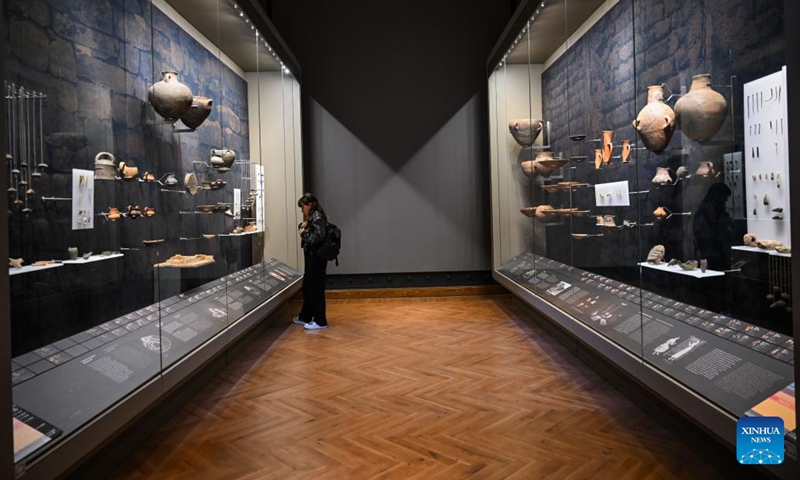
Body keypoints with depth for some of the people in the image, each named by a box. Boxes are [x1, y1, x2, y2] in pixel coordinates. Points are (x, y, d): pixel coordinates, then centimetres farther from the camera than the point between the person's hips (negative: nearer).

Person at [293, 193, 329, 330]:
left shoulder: (317, 217, -16)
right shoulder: (312, 217, 15)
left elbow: (318, 237, -25)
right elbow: (308, 232, 22)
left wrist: (304, 233, -13)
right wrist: (303, 226, 2)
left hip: (316, 258, -10)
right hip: (311, 257, 10)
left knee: (315, 288, -4)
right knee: (307, 287, 16)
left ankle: (320, 321, 3)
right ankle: (305, 317, 27)